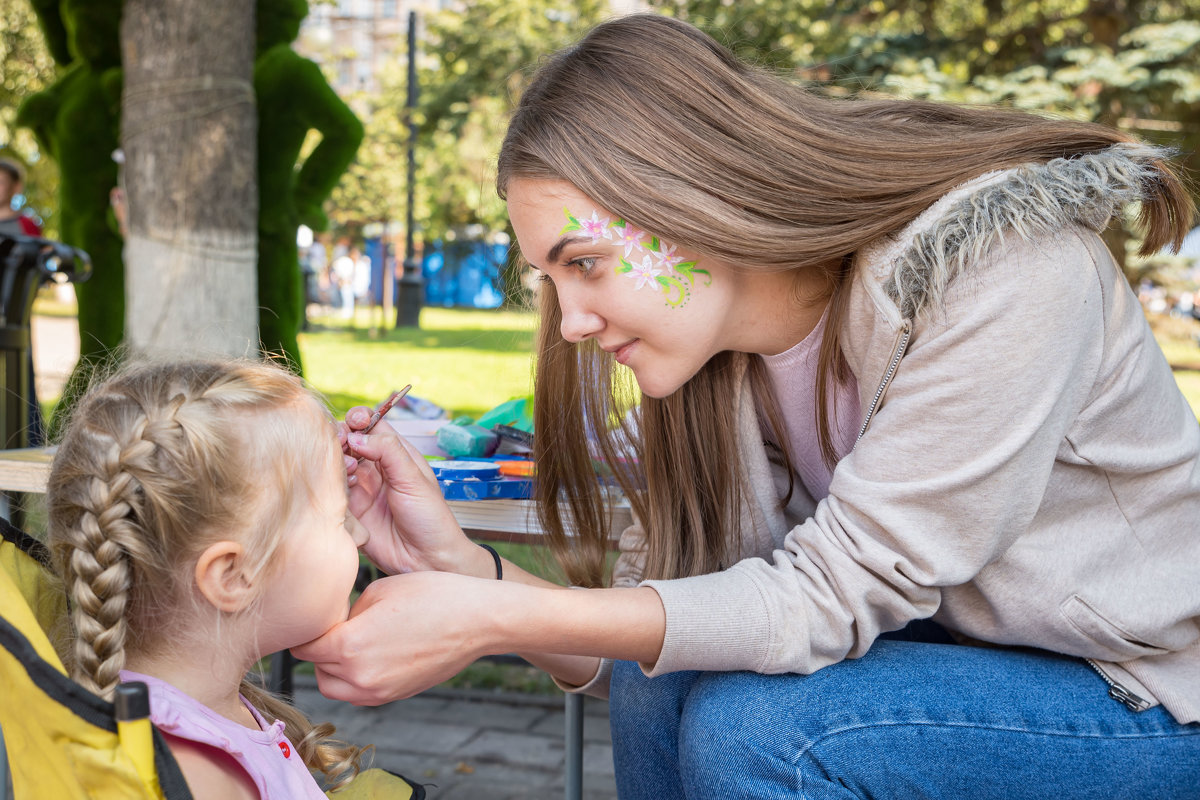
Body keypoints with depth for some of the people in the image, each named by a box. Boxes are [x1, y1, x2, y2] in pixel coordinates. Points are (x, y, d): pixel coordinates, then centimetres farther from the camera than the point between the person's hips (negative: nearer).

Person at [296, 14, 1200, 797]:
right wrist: (462, 568, -22)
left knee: (758, 722, -25)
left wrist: (490, 620, -32)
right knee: (658, 681, -13)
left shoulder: (1006, 272, -27)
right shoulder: (716, 366, -6)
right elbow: (650, 647, -6)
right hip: (967, 662, 6)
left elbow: (832, 596, -28)